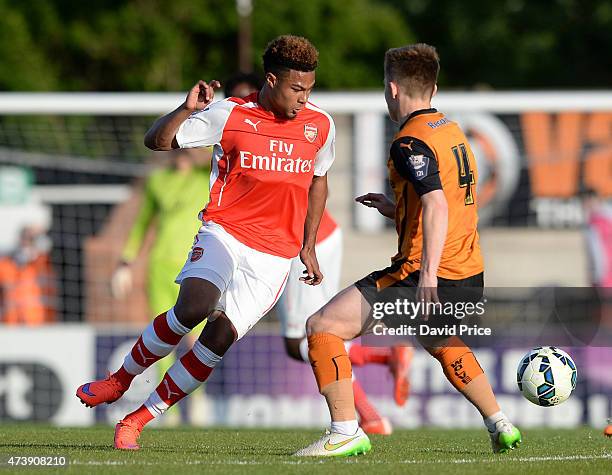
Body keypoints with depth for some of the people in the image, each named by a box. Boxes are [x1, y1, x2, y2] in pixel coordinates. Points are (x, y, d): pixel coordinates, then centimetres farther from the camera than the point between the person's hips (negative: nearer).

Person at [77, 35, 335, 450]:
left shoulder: (320, 126, 5)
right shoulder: (230, 115, -4)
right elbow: (157, 141, -3)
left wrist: (308, 246, 19)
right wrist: (188, 110, -21)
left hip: (274, 256, 2)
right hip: (224, 232, -2)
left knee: (221, 336, -10)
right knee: (193, 307, -28)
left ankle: (140, 419, 2)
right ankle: (121, 379, -4)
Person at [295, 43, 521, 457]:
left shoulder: (410, 142, -12)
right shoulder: (452, 131, 16)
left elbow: (437, 205, -27)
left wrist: (428, 275, -35)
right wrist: (397, 210, 25)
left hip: (431, 275, -9)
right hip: (471, 275, 9)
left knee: (323, 327, -7)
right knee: (442, 343, 39)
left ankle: (346, 433, -11)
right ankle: (500, 427, 37)